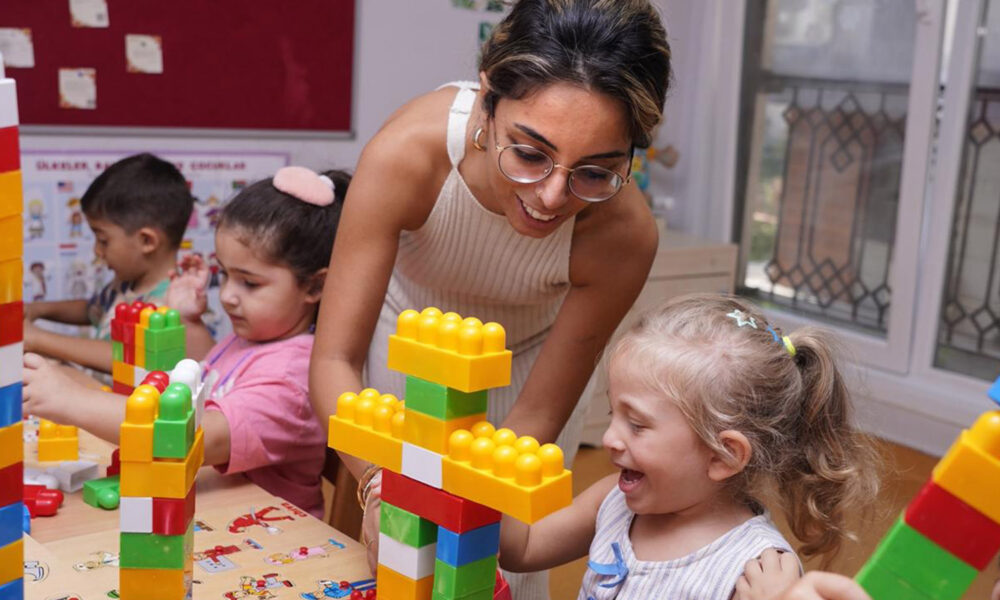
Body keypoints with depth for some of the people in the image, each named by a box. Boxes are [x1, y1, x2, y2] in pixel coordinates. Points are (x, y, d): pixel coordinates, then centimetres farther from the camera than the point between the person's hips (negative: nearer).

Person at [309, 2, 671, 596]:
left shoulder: (624, 233, -36)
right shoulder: (407, 152, -39)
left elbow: (535, 419, -24)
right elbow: (335, 360, -32)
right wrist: (381, 485, -49)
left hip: (525, 360, 0)